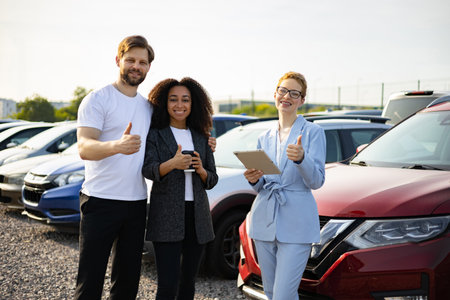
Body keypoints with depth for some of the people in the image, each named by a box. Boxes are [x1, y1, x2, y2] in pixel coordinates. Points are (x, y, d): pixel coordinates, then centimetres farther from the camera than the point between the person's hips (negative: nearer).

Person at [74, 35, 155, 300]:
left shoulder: (148, 107, 14)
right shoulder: (98, 99, -5)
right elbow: (84, 148, -19)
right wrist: (117, 146, -40)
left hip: (137, 202, 6)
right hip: (101, 201, -6)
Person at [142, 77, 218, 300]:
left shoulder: (201, 137, 13)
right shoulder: (156, 134, 1)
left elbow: (212, 179, 14)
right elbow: (148, 170, -13)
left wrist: (200, 170, -9)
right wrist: (172, 164, -33)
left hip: (197, 214, 5)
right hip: (167, 216, -4)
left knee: (188, 280, 11)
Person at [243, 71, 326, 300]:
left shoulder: (313, 132, 0)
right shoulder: (265, 138, 15)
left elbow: (316, 181, -8)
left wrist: (301, 158, -27)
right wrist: (253, 180, -5)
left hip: (296, 223, -5)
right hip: (264, 220, 5)